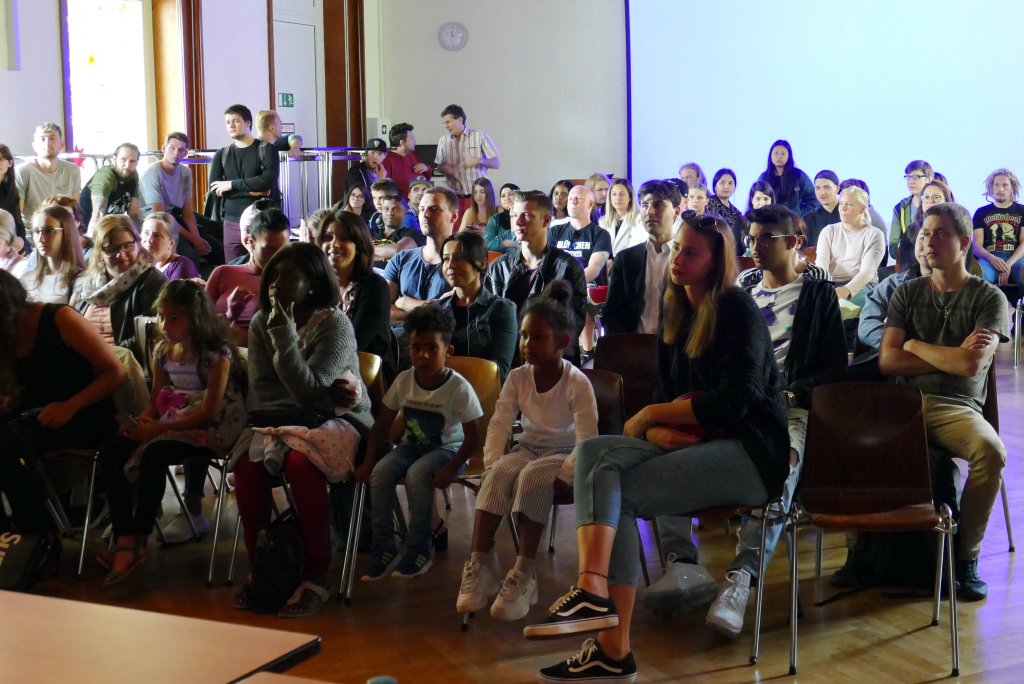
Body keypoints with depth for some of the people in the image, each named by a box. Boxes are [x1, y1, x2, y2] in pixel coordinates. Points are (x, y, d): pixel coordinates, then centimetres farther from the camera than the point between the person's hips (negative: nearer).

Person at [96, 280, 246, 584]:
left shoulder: (217, 353, -11)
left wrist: (158, 428, -23)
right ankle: (124, 539, -24)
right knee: (110, 453, -16)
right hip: (170, 423, 7)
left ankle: (139, 541, -25)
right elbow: (156, 401, 15)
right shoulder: (163, 351, 10)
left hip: (210, 429, -7)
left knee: (154, 455, -34)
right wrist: (141, 421, -8)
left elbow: (209, 412, -16)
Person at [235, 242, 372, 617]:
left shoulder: (334, 324, -13)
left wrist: (284, 332, -24)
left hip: (338, 420, -4)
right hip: (282, 418, 4)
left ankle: (316, 575, -23)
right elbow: (260, 390, -2)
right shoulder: (261, 322, 3)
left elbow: (307, 390, -22)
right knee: (247, 461, -27)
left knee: (300, 461, -35)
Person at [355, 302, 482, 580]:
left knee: (417, 474, -33)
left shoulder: (459, 387, -20)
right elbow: (382, 425, 2)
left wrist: (450, 470, -25)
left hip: (447, 448, -4)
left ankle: (418, 550, -17)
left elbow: (473, 437, -15)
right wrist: (368, 461, -7)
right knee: (380, 472, -23)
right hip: (412, 445, 4)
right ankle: (384, 547, -12)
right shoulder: (404, 381, -7)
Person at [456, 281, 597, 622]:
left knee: (533, 476, -36)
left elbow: (587, 439, -20)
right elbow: (499, 424, -6)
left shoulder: (577, 383, -18)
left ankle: (523, 575, -34)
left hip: (565, 454, -4)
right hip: (528, 448, 4)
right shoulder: (517, 378, -3)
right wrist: (491, 465, -19)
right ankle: (480, 563, -30)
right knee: (499, 473, -28)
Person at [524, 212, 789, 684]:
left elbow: (734, 400, -17)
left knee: (619, 491, -25)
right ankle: (593, 589, -30)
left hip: (751, 451, -7)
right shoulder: (676, 315, 16)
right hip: (692, 445, 8)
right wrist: (662, 431, -11)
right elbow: (667, 396, 13)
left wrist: (651, 415, -10)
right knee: (594, 453, -17)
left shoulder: (738, 310, -7)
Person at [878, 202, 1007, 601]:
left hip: (957, 409, -2)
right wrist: (951, 356, -2)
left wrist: (915, 346, 3)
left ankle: (967, 558, -16)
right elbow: (886, 362, 4)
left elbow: (972, 364, -9)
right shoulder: (907, 293, 17)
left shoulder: (989, 298, 7)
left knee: (991, 452, -35)